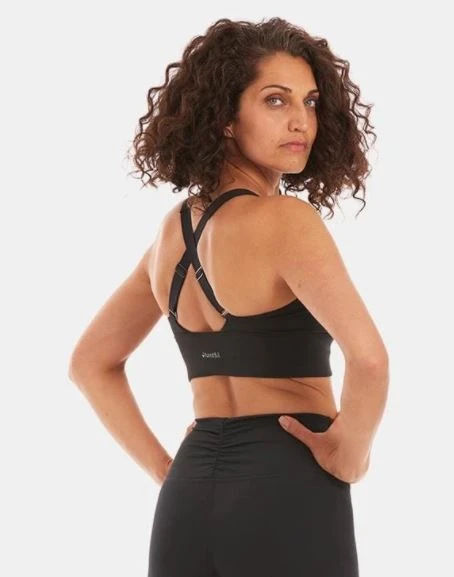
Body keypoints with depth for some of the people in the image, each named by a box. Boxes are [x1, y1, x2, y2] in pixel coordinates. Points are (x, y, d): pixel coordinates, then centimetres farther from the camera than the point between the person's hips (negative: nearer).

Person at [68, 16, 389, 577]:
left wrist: (167, 470, 14)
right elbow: (368, 358, -28)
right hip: (287, 493, -7)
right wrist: (348, 455, -11)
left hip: (191, 494, 7)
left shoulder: (173, 230, 8)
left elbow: (91, 363, 19)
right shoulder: (285, 220, -14)